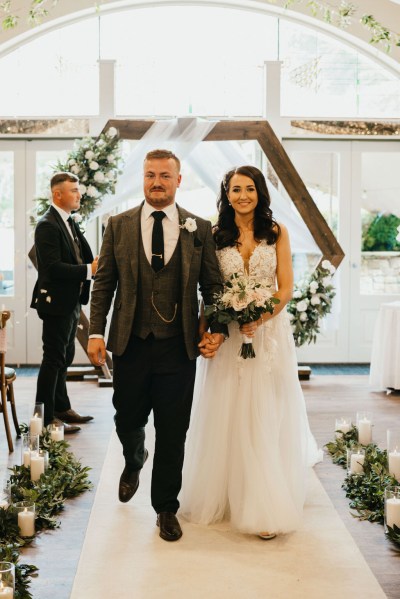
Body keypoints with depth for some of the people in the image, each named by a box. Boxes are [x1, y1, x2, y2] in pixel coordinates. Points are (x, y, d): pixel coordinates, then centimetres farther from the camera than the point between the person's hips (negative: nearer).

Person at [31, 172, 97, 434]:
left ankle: (62, 408, 31)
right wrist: (89, 270, -26)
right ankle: (46, 418, 4)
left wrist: (96, 265, -7)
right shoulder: (48, 225, -16)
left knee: (64, 358, 18)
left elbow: (84, 257, 12)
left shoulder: (70, 223, 14)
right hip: (56, 302, -10)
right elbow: (53, 267, -25)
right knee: (53, 360, -4)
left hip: (71, 302, 10)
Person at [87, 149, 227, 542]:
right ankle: (134, 463, 51)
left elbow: (212, 285, 5)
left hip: (178, 347, -1)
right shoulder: (118, 225, 4)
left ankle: (166, 508, 24)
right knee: (127, 421, 16)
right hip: (130, 345, 1)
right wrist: (96, 332, -5)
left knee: (173, 434, 5)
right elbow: (104, 283, 4)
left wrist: (218, 330, -8)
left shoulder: (199, 228, 3)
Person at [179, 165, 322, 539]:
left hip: (269, 332, 0)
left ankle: (265, 507, 9)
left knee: (265, 419, 2)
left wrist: (259, 319, -15)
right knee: (225, 417, 5)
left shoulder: (276, 233, 3)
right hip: (227, 334, 1)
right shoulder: (216, 236, 4)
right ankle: (223, 495, 21)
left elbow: (285, 287, -1)